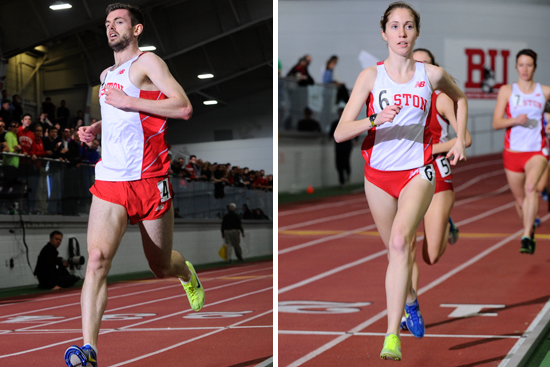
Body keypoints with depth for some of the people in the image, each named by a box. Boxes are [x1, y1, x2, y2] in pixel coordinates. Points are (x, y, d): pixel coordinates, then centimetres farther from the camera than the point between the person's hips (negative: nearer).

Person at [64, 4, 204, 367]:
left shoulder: (147, 62, -4)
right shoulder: (106, 75, 19)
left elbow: (184, 108, -15)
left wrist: (128, 101, -17)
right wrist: (95, 129, 15)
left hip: (149, 180, -4)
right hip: (109, 179, 5)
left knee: (162, 267, 10)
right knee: (97, 258, -18)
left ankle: (188, 273, 49)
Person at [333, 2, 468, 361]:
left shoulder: (432, 74, -1)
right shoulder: (371, 76, -4)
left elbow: (460, 98, 23)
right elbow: (340, 133, -10)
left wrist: (460, 139, 13)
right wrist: (376, 119, -26)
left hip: (417, 171, -2)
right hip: (378, 174, 2)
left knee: (400, 241, -24)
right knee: (395, 250, 16)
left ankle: (392, 337, -27)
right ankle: (411, 301, 49)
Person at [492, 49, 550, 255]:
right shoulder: (506, 91, 3)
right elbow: (496, 123, -1)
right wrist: (515, 120, -18)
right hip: (513, 151, 2)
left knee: (530, 188, -27)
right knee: (520, 200, 11)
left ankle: (526, 238, -31)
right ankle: (530, 233, 36)